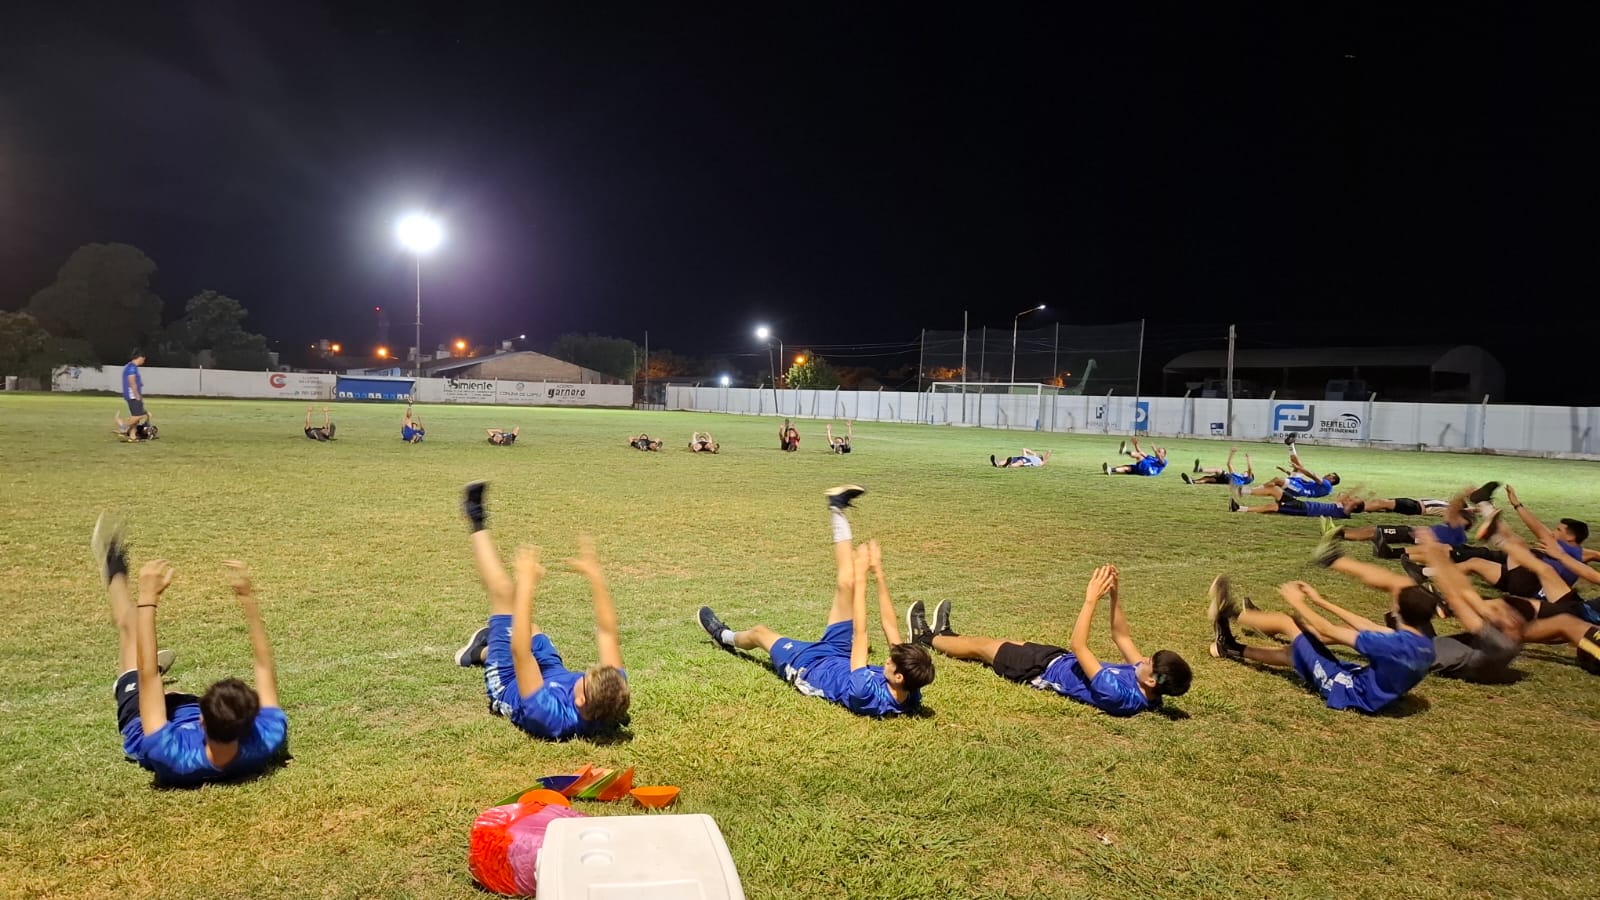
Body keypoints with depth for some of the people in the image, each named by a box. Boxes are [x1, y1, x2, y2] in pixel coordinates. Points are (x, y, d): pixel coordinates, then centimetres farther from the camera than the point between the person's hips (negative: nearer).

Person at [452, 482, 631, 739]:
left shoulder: (551, 717, -50)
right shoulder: (614, 695, -36)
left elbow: (519, 651, -52)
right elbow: (607, 631, -25)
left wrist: (526, 582, -49)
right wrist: (594, 575, -24)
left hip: (509, 685, -4)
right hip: (555, 675, 5)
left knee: (504, 593, -5)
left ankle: (478, 524, 16)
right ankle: (482, 651, 55)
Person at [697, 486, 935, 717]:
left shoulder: (867, 695, -46)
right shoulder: (910, 694, -27)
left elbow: (859, 632, -43)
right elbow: (890, 627, -23)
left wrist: (861, 575, -38)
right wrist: (878, 572, -25)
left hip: (807, 664, -5)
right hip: (838, 657, 5)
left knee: (759, 632, 16)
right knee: (845, 585, -13)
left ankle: (726, 637, 52)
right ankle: (837, 512, 1)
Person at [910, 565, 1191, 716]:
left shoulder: (1117, 694, -41)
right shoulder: (1149, 691, -16)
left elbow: (1079, 646, -39)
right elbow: (1122, 637, -5)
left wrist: (1091, 599, -38)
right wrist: (1114, 594, -15)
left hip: (1045, 670, -7)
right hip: (1062, 659, 7)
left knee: (981, 646, 11)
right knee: (999, 642, 24)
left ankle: (927, 638, 37)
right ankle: (945, 634, 48)